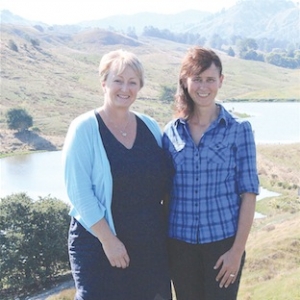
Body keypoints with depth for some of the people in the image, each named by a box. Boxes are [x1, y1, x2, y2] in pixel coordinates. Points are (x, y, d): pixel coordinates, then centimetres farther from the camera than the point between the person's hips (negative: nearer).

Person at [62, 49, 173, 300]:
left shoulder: (150, 127, 6)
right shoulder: (85, 128, -9)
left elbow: (165, 183, 12)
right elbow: (78, 191, -14)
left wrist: (166, 228, 4)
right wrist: (108, 239, -17)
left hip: (151, 245, 5)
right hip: (100, 245, -5)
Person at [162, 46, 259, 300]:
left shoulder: (238, 130, -4)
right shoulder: (171, 132, 3)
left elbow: (249, 193, -6)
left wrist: (238, 250, -10)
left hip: (223, 241, -2)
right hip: (180, 243, 3)